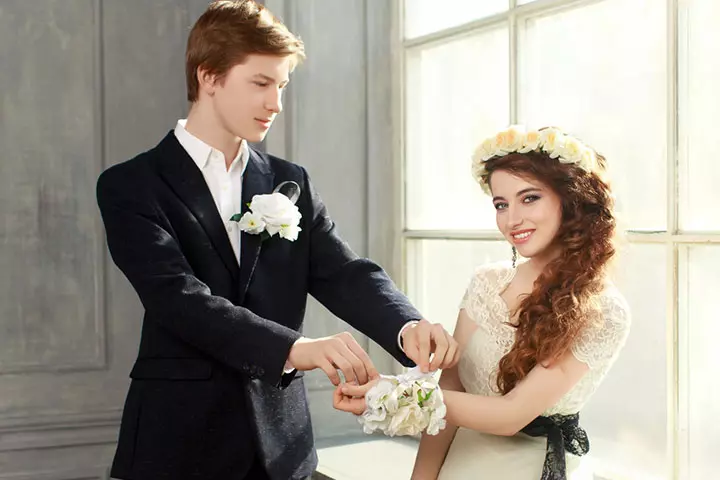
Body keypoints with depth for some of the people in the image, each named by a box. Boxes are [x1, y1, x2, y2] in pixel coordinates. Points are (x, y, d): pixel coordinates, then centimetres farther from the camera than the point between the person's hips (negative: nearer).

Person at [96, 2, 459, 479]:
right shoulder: (131, 187, -6)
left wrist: (408, 327, -21)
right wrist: (295, 348, -31)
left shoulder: (290, 183, 8)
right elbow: (180, 299, -18)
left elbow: (345, 275, -1)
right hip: (181, 439, -4)